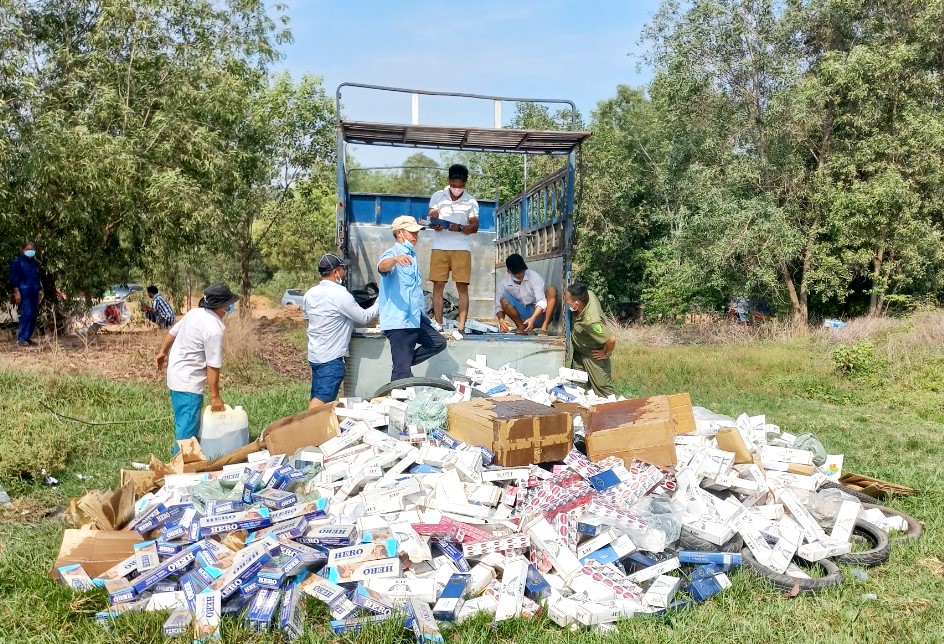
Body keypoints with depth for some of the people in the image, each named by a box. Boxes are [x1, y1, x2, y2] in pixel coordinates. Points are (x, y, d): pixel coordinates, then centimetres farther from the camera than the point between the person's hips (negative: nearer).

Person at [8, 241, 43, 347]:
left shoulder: (34, 263, 18)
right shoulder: (17, 262, -1)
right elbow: (14, 278, -7)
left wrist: (40, 291, 18)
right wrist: (16, 292, -15)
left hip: (34, 293, 7)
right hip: (24, 292, -7)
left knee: (34, 315, 4)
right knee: (26, 314, -17)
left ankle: (27, 337, 11)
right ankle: (21, 339, -15)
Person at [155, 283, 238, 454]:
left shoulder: (194, 312, 1)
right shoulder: (214, 329, -23)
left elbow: (172, 332, 15)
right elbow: (212, 366, -21)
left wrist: (163, 352, 31)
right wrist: (215, 396, -14)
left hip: (175, 373, 10)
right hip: (189, 381, -10)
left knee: (183, 419, 24)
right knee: (189, 426, -3)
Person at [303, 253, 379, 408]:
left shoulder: (310, 294, 5)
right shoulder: (340, 295, -17)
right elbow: (364, 317, -10)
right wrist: (379, 303, 4)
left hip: (314, 354, 8)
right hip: (331, 357, -8)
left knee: (316, 398, 14)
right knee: (322, 400, -9)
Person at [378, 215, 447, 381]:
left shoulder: (411, 254, 18)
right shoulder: (393, 253, -11)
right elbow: (382, 266, -36)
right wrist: (395, 259, -58)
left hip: (415, 318, 9)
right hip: (399, 321, -9)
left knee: (438, 343, 16)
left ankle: (405, 362, 15)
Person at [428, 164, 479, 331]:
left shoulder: (471, 202, 6)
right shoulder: (437, 196, 8)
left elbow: (475, 227, 1)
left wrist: (459, 228, -18)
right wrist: (435, 225, -18)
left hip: (462, 248, 0)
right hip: (439, 247, 1)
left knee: (462, 287, -5)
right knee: (438, 285, -3)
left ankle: (461, 326, -5)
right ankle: (438, 324, 1)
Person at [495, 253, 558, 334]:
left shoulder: (534, 276, -13)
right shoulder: (503, 283, -7)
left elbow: (541, 301, -21)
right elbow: (499, 305, -5)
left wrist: (533, 318, -39)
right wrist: (501, 319, -28)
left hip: (537, 313, -1)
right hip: (521, 314, 1)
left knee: (552, 290, -25)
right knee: (504, 298, -23)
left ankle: (544, 327, -32)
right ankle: (522, 327, -16)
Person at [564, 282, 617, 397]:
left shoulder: (591, 322, -41)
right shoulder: (589, 294, -20)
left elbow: (611, 339, -40)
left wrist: (607, 353, -21)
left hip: (594, 357, -8)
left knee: (603, 392, 6)